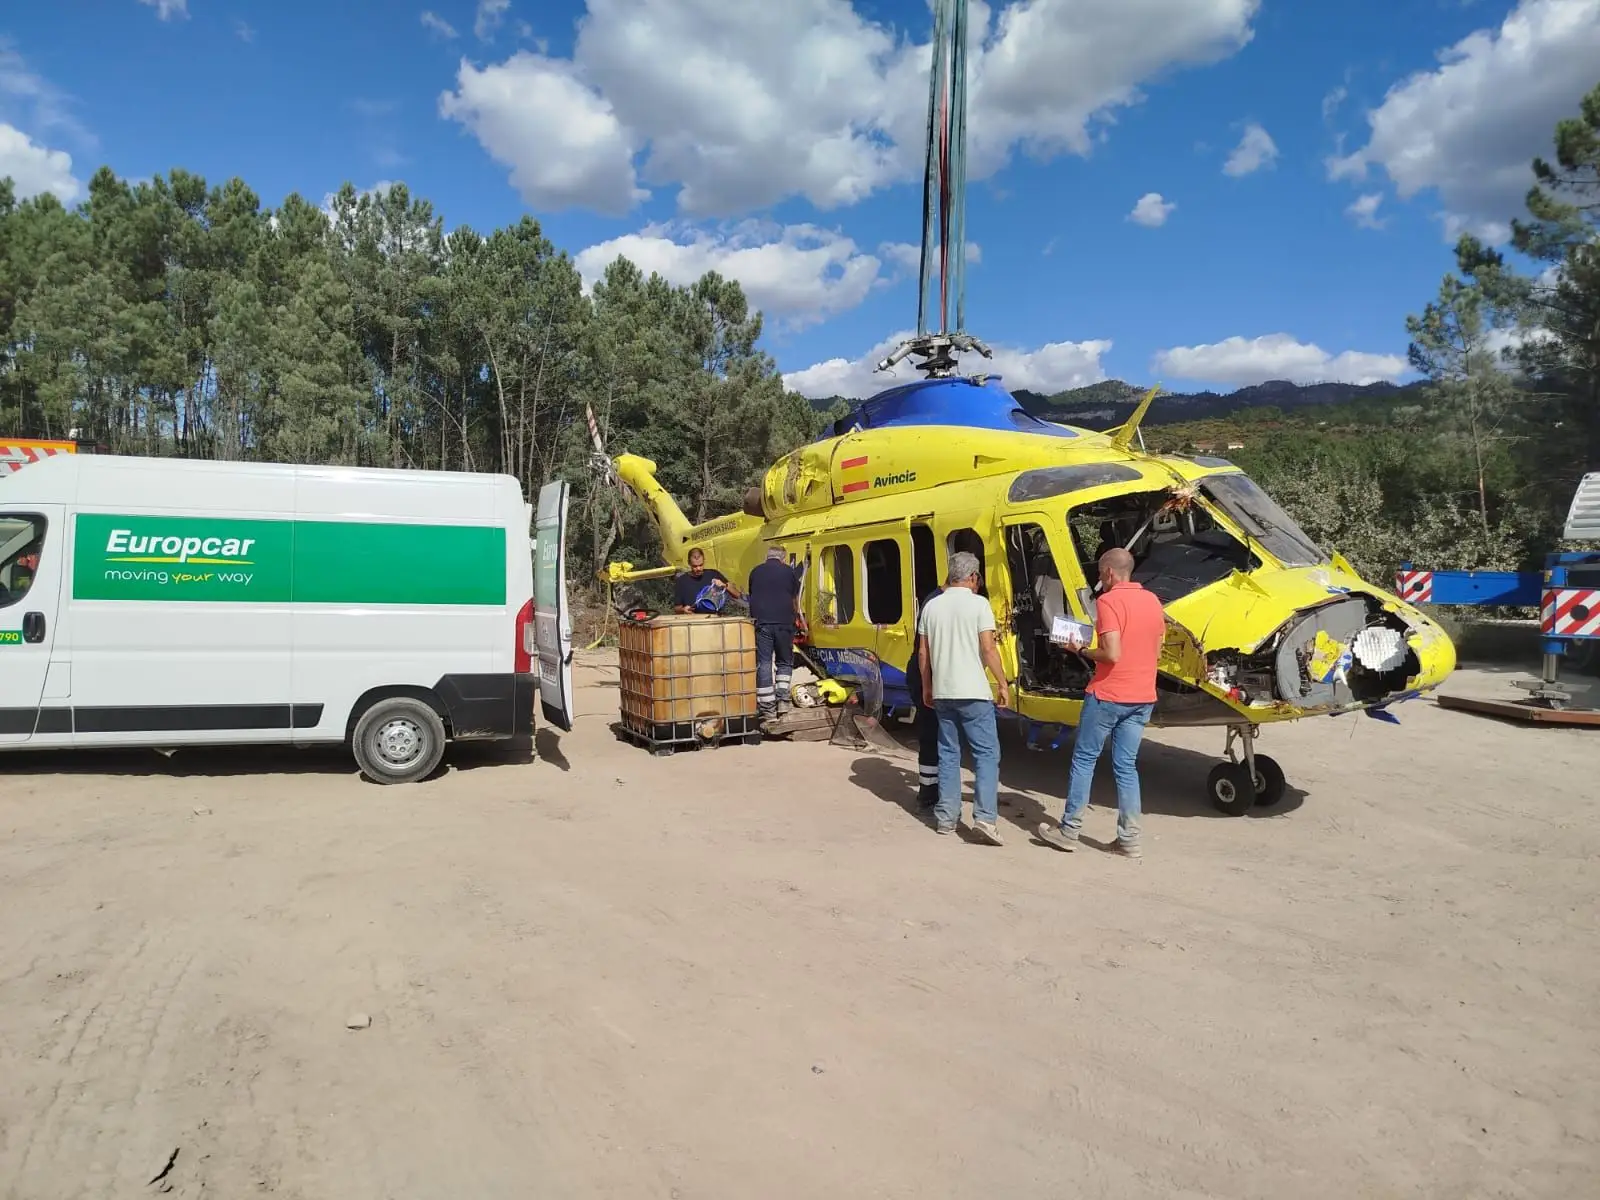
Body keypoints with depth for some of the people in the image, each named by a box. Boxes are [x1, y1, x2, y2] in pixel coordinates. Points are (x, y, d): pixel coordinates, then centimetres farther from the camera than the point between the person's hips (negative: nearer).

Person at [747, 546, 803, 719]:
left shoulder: (755, 572, 12)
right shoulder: (789, 571, 8)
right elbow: (796, 599, 19)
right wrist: (797, 616, 38)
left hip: (761, 622, 0)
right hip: (784, 622, 0)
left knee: (763, 664, 1)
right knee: (784, 662, 15)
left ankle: (767, 707, 0)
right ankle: (782, 699, 5)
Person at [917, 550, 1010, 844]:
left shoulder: (932, 606, 8)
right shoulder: (978, 603, -7)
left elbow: (923, 653, 11)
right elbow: (988, 649, -11)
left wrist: (927, 687, 21)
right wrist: (1003, 684, -2)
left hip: (941, 692, 5)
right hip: (973, 692, -5)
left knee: (948, 753, 13)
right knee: (987, 753, 1)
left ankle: (946, 817, 14)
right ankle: (985, 817, -9)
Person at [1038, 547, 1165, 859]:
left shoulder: (1109, 601, -15)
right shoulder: (1152, 600, 9)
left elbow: (1112, 654, -22)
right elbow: (1156, 651, 15)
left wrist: (1082, 650, -7)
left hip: (1108, 695, -7)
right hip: (1143, 697, 7)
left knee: (1084, 759, 5)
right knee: (1126, 766, 11)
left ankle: (1069, 830, 12)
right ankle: (1129, 839, 11)